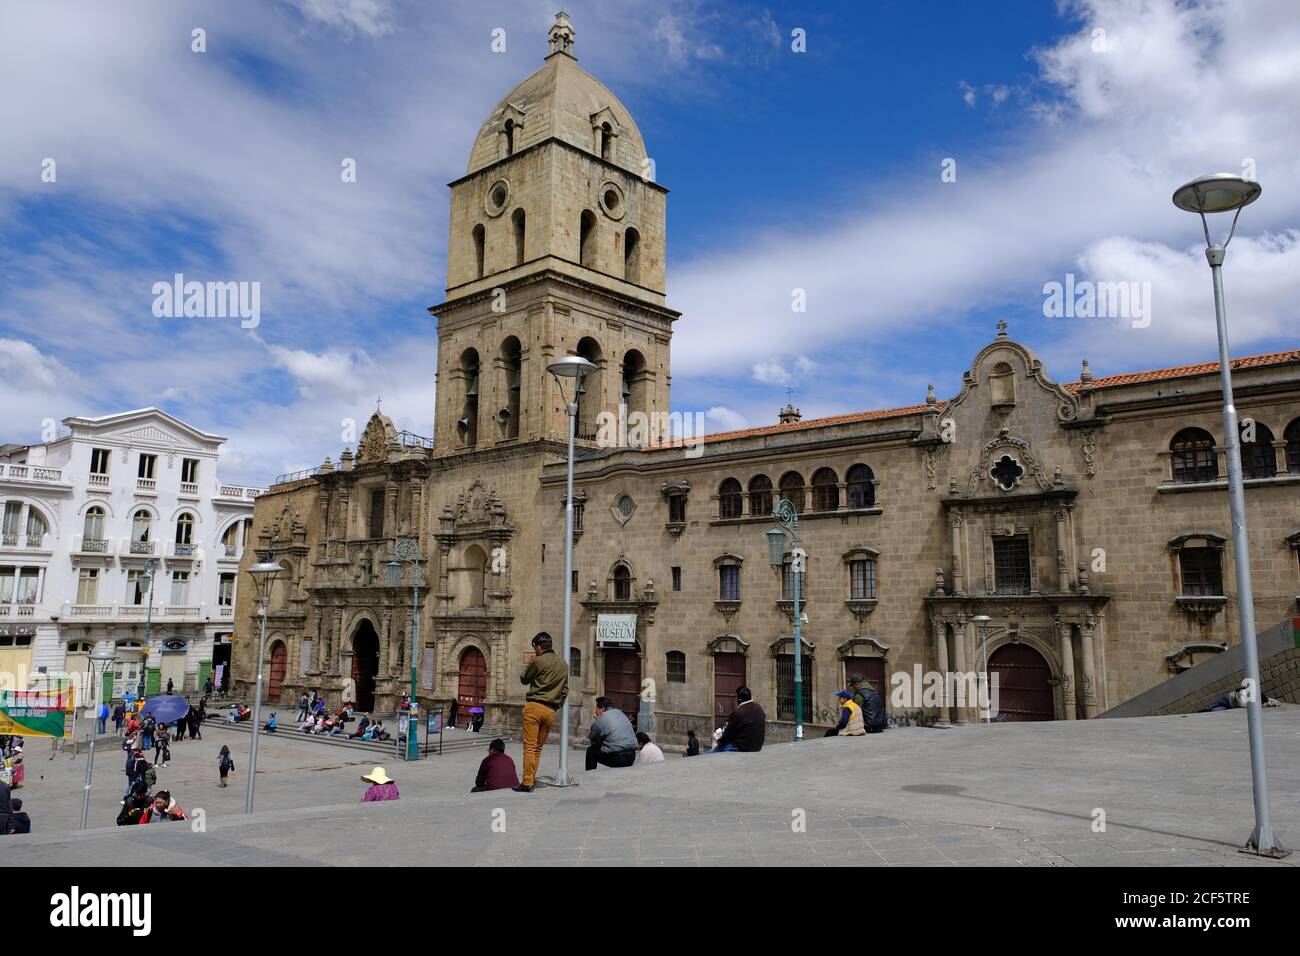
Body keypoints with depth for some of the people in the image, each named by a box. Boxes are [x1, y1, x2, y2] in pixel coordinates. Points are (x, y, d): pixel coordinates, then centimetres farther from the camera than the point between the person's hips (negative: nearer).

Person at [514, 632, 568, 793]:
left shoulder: (538, 661, -6)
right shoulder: (564, 664, 13)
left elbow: (523, 679, 7)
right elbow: (565, 690, 15)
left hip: (534, 707, -6)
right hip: (551, 711, 6)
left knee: (529, 747, -5)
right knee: (538, 748, 13)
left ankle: (527, 783, -8)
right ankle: (532, 781, 13)